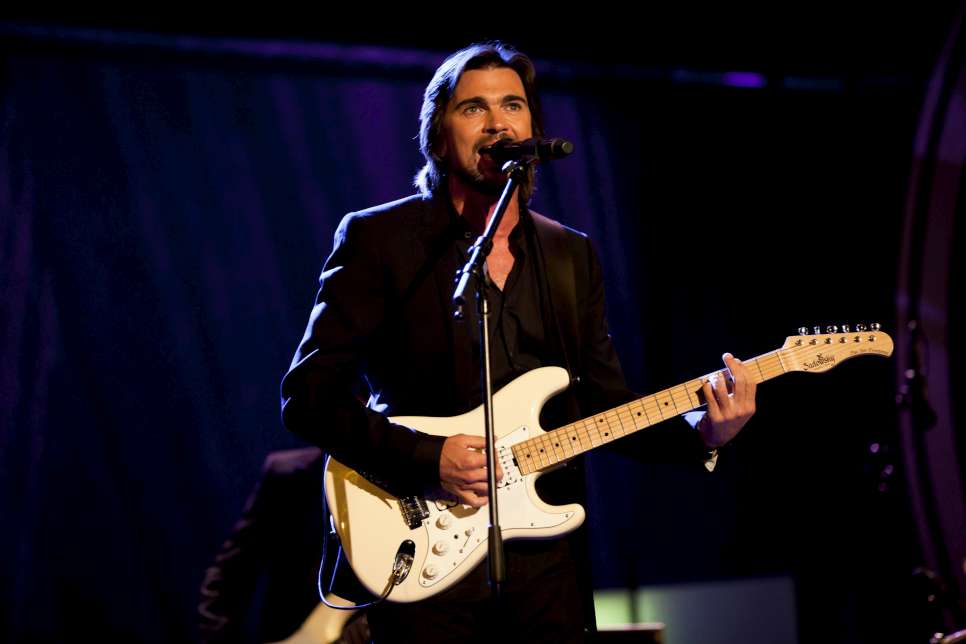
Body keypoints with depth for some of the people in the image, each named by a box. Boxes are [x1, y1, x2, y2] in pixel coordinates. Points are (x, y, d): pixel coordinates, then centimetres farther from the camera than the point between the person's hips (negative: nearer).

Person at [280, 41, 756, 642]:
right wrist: (426, 457, -19)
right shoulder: (378, 237, -2)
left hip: (548, 552, 4)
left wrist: (700, 433, -5)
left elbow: (608, 404, 13)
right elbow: (308, 394, -7)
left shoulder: (572, 255, 14)